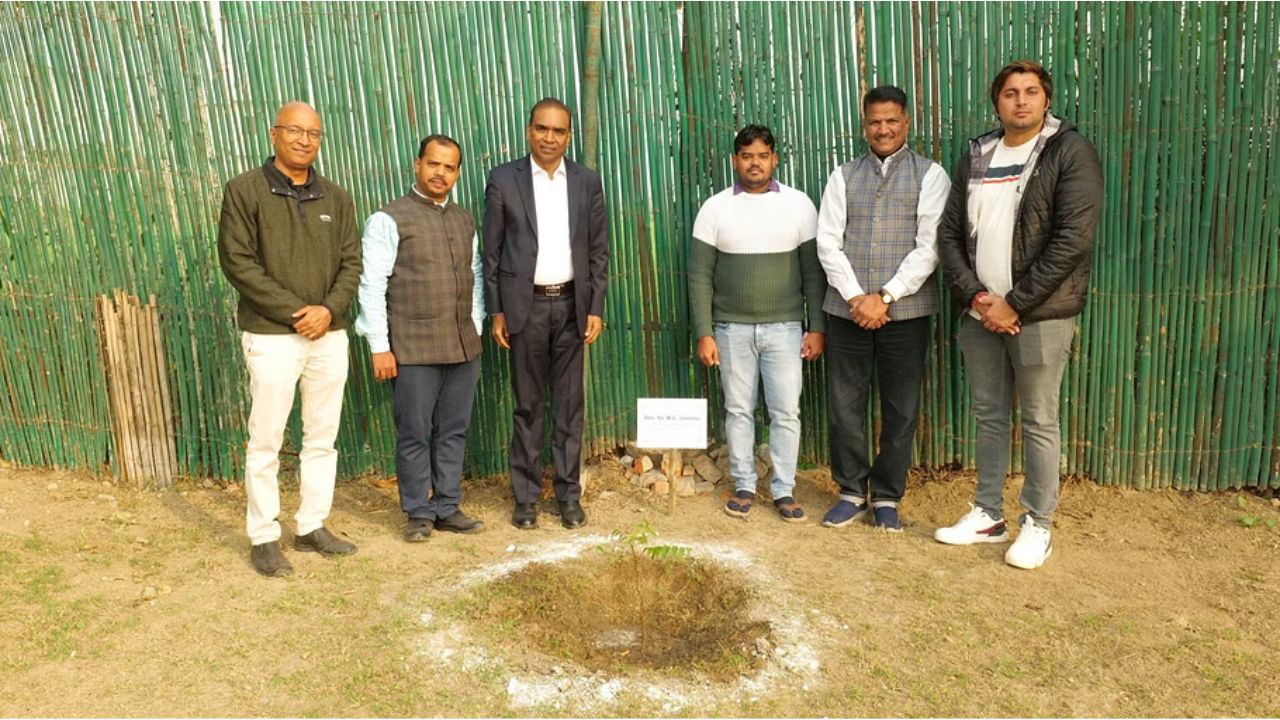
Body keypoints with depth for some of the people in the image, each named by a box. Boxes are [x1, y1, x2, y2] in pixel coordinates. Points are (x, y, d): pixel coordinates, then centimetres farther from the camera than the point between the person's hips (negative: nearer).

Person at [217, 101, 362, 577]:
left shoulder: (336, 199, 9)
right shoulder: (245, 190, -3)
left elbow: (351, 263, 7)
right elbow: (238, 262, -9)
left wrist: (329, 309, -11)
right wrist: (294, 312, -14)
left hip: (330, 336, 5)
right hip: (272, 337, -4)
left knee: (323, 438, 10)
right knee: (266, 443, 2)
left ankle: (311, 527, 23)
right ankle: (264, 538, 14)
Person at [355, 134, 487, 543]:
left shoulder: (464, 220, 13)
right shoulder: (389, 219, -5)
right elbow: (372, 285, -8)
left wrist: (476, 327, 11)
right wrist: (379, 347, -11)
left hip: (463, 346, 5)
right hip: (413, 348, -5)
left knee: (453, 432, 10)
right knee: (415, 435, 4)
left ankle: (447, 508, 22)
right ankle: (418, 513, 18)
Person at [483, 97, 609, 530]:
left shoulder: (587, 182, 5)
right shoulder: (503, 180, 0)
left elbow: (599, 251, 6)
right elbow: (491, 251, 1)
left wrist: (596, 309, -1)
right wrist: (496, 311, -3)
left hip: (571, 306, 2)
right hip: (525, 307, -1)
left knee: (570, 405, 7)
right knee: (528, 406, 6)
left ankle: (568, 493, 18)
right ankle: (526, 495, 16)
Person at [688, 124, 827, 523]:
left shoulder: (799, 204, 1)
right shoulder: (715, 207, 0)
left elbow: (813, 271, 2)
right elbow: (699, 275, -1)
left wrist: (817, 327, -2)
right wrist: (703, 334, -5)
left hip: (785, 328, 0)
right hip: (732, 329, 1)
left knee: (786, 412, 2)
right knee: (738, 410, 9)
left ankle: (784, 489, 16)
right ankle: (744, 485, 22)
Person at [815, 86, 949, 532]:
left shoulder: (930, 175, 2)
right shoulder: (844, 176, 9)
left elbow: (929, 246, -7)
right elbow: (827, 242, 2)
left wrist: (884, 297, -14)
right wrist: (856, 297, -10)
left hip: (906, 311, -2)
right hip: (847, 310, 2)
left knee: (901, 410, 6)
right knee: (844, 406, 6)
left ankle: (887, 498, 23)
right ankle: (852, 493, 23)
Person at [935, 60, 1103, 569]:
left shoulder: (1070, 152, -4)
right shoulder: (976, 156, 10)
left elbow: (1074, 238, -13)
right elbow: (949, 234, 7)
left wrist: (1014, 304, -15)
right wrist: (975, 295, -7)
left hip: (1040, 314, -5)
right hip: (981, 312, 5)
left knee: (1038, 422, 4)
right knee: (988, 415, 13)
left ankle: (1038, 524, 19)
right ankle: (988, 515, 26)